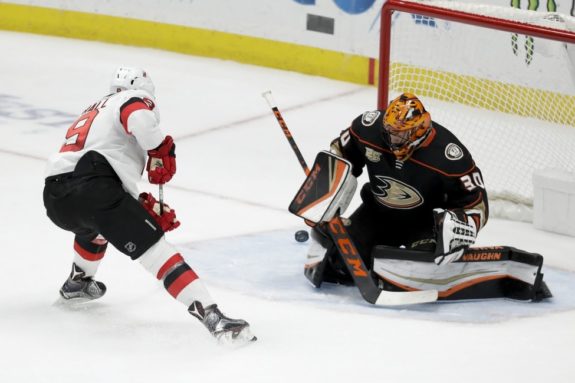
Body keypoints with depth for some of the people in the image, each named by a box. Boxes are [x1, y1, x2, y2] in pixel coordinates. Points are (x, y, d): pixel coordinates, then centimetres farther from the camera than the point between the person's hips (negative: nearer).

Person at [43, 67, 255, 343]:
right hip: (91, 185, -8)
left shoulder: (95, 111, 37)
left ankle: (77, 284, 57)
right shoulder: (133, 99, 12)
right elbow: (138, 118, -16)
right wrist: (161, 152, -3)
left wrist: (148, 210, 29)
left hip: (54, 200, 8)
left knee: (94, 224, 41)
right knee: (153, 247, -12)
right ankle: (210, 314, -24)